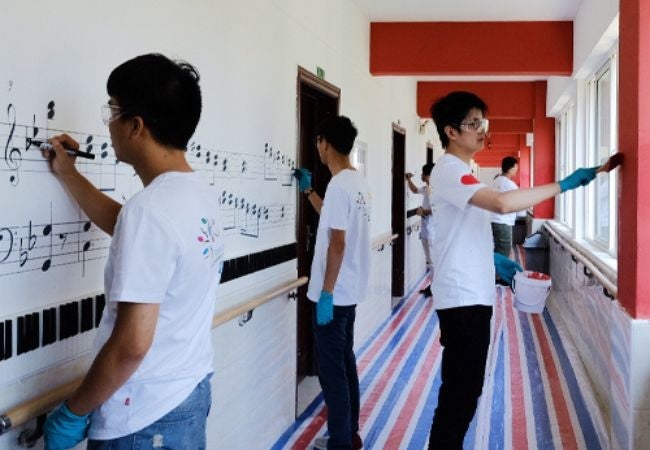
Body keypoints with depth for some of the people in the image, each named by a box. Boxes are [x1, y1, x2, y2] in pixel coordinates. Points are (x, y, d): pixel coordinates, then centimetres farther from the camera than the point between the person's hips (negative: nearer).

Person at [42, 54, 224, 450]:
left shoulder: (150, 208, -25)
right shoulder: (201, 196, 2)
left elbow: (132, 344, -26)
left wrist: (73, 413, -12)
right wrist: (69, 176, 25)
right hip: (192, 392, 8)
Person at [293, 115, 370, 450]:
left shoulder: (338, 185, -20)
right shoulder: (357, 182, 9)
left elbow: (337, 244, -23)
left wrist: (326, 294, -20)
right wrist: (308, 191, 28)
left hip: (334, 294, -10)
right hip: (349, 290, 10)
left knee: (331, 369, 0)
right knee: (345, 362, 18)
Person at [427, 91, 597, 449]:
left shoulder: (459, 171, 16)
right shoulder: (449, 171, -17)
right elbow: (502, 203, -33)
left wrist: (491, 259, 14)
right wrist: (563, 185, -28)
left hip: (472, 295, 10)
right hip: (461, 297, -10)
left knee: (464, 389, 17)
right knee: (460, 392, -4)